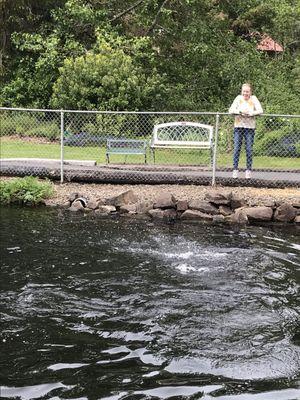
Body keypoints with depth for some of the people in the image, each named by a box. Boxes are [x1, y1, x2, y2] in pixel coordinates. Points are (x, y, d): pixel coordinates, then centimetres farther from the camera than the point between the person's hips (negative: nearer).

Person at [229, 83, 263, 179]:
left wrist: (250, 113, -19)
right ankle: (235, 169, 3)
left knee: (249, 149, 0)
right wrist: (240, 111, -18)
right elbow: (231, 110, -3)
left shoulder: (253, 99, 3)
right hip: (238, 126, 1)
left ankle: (248, 170, 6)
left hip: (250, 127, -1)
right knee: (236, 149, -2)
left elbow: (260, 110, -6)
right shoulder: (238, 98, 4)